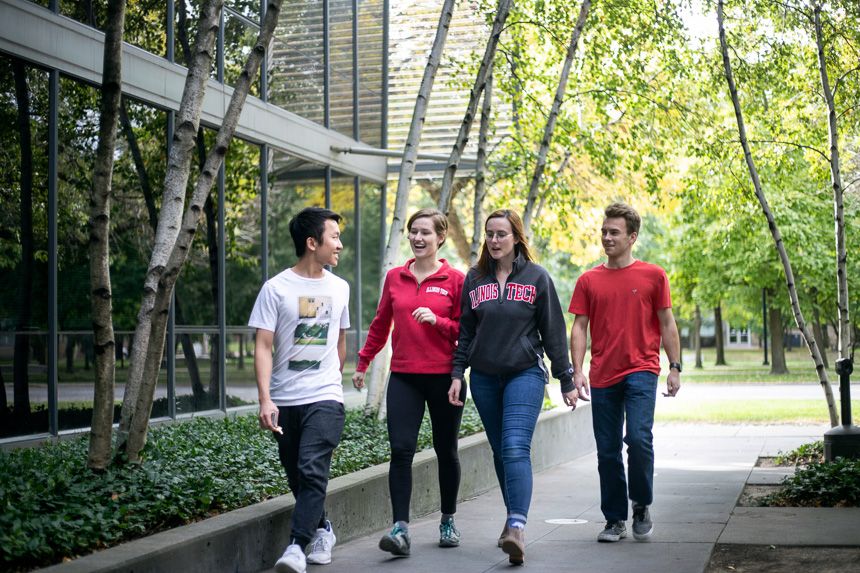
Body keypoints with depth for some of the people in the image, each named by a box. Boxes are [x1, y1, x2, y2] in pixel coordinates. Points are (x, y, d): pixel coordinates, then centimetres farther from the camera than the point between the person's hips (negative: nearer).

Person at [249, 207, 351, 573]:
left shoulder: (339, 288, 7)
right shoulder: (276, 289, -4)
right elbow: (263, 347, -8)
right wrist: (265, 400, -16)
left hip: (325, 398, 1)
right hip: (284, 401, 0)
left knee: (312, 473, -16)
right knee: (297, 478, 10)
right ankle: (322, 529, 32)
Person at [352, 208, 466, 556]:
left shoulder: (455, 279, -2)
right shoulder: (395, 277, 8)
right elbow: (381, 324, 18)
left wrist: (436, 320, -16)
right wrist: (363, 363, 21)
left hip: (444, 377, -2)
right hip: (403, 377, 2)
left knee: (446, 451, 11)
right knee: (401, 450, -10)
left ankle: (448, 521, 27)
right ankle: (401, 528, -12)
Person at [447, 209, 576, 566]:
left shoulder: (537, 278, 1)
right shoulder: (474, 279, 9)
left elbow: (553, 332, 3)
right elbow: (465, 332, 12)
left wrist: (566, 381, 2)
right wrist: (457, 374, 3)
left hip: (525, 373, -4)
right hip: (484, 377, 4)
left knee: (516, 449, -18)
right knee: (500, 452, 9)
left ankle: (516, 528, -27)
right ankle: (515, 520, 22)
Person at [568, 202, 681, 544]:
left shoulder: (652, 276, 4)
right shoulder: (589, 281, 8)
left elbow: (667, 325, 7)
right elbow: (579, 328, 6)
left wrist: (675, 367, 2)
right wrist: (577, 371, -4)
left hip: (641, 371, -2)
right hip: (603, 376, 3)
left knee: (639, 438, -16)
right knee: (607, 450, 6)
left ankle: (641, 506, 7)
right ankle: (615, 520, 17)